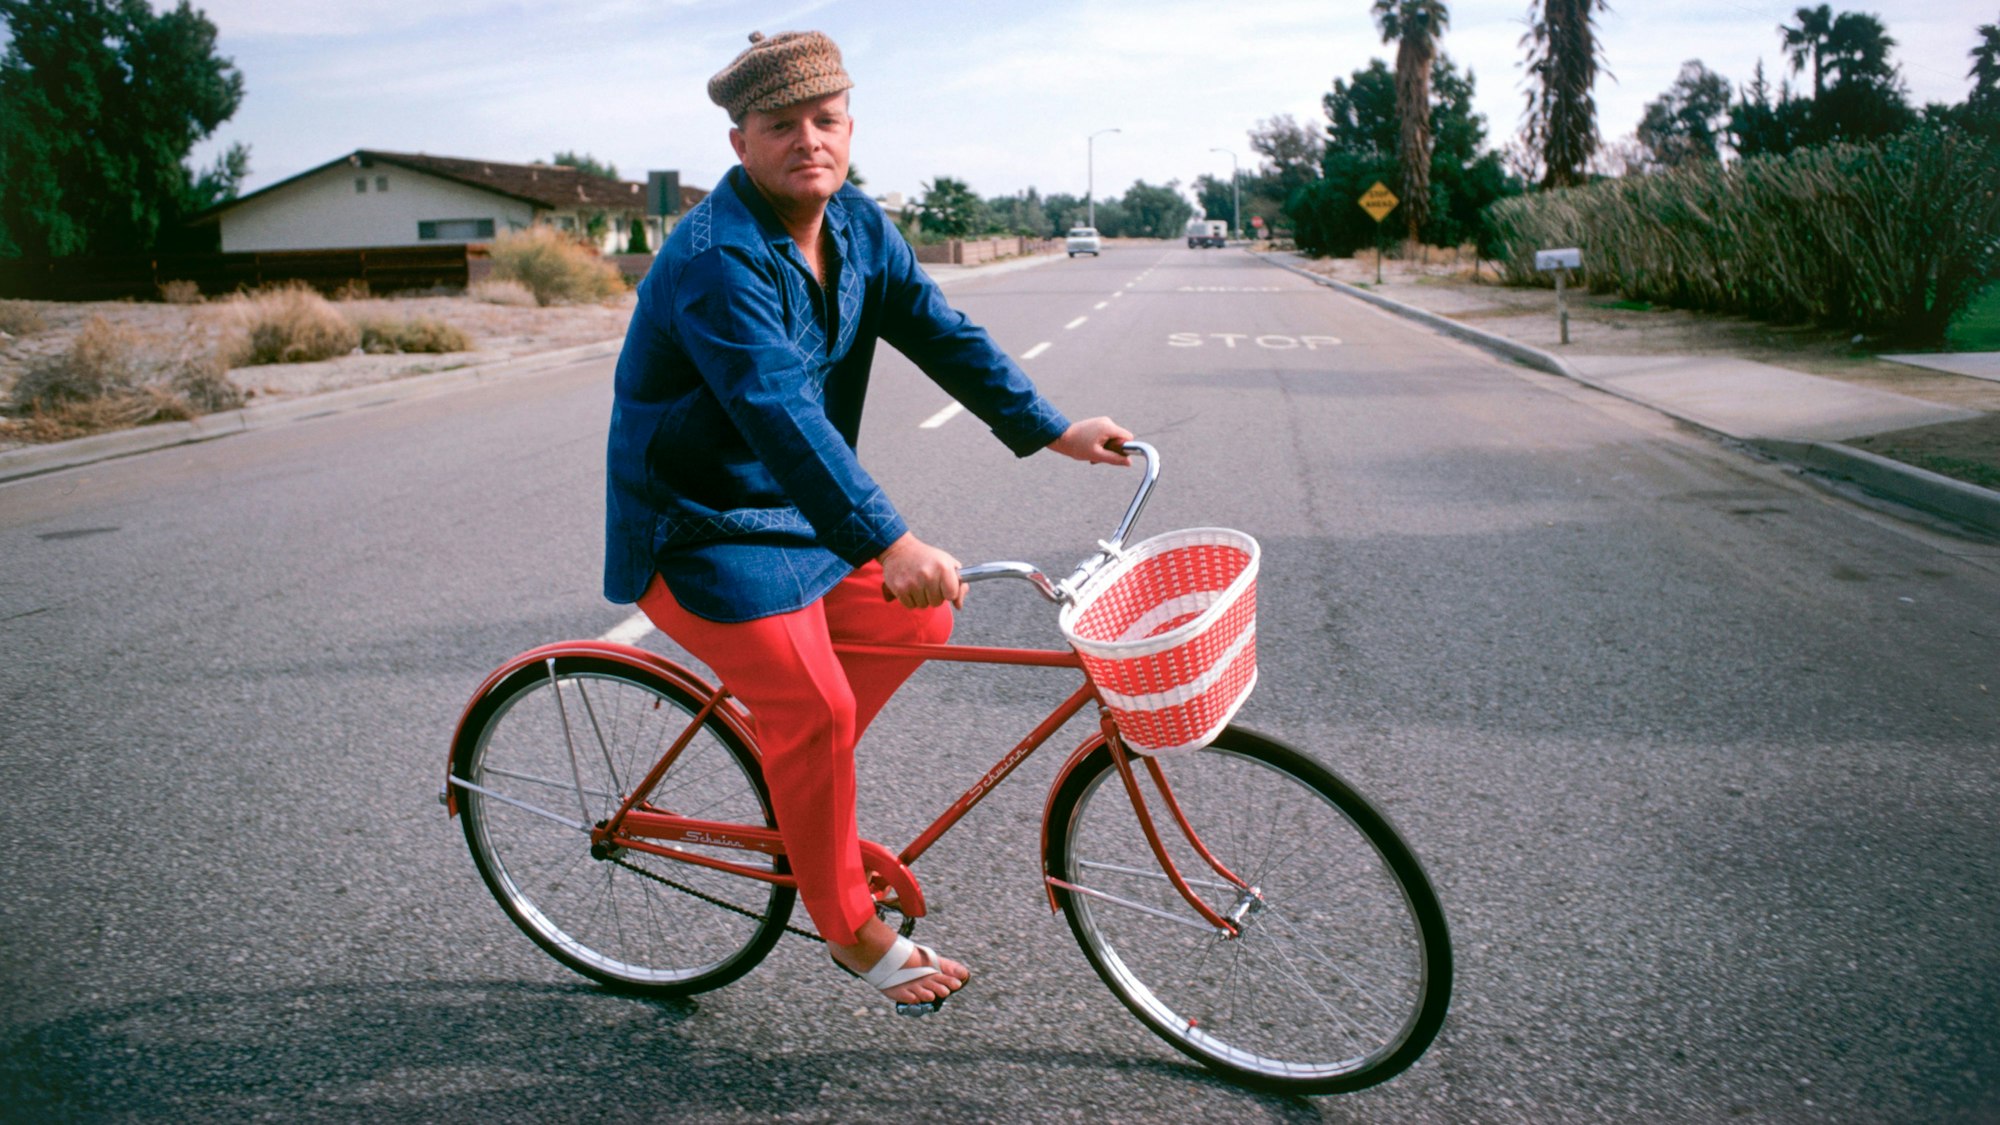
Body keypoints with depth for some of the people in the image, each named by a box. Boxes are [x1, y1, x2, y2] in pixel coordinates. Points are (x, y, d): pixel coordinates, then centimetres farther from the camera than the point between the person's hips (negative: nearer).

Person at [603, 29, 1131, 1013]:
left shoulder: (857, 226, 1)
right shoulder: (716, 259, -26)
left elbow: (941, 333, 2)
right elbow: (782, 412, -37)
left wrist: (1052, 431, -6)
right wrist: (886, 543, -45)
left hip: (793, 507, 8)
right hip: (702, 528, -8)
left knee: (923, 613, 6)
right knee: (816, 706, -14)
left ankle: (798, 779, 22)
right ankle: (851, 931, 5)